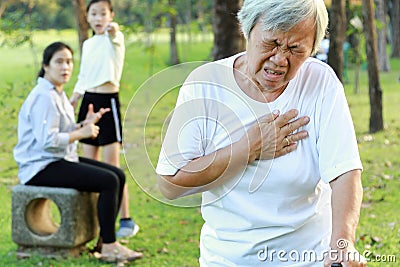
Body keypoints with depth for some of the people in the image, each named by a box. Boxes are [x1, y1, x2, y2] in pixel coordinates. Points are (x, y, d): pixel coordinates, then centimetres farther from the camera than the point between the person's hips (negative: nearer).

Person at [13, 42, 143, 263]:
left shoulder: (58, 93, 14)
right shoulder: (43, 97, -18)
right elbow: (47, 141, -26)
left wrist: (85, 124, 2)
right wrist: (82, 133, -17)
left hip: (62, 159, 10)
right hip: (41, 167, -10)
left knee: (118, 175, 4)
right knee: (109, 181, -21)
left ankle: (107, 238, 7)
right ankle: (109, 248, -14)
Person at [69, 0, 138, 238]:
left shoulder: (114, 38, -6)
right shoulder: (88, 44, 14)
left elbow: (114, 35, -32)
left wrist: (113, 29, -55)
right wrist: (73, 100, 11)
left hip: (108, 102, -7)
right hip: (88, 102, 7)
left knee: (112, 166, -7)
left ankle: (126, 220, 2)